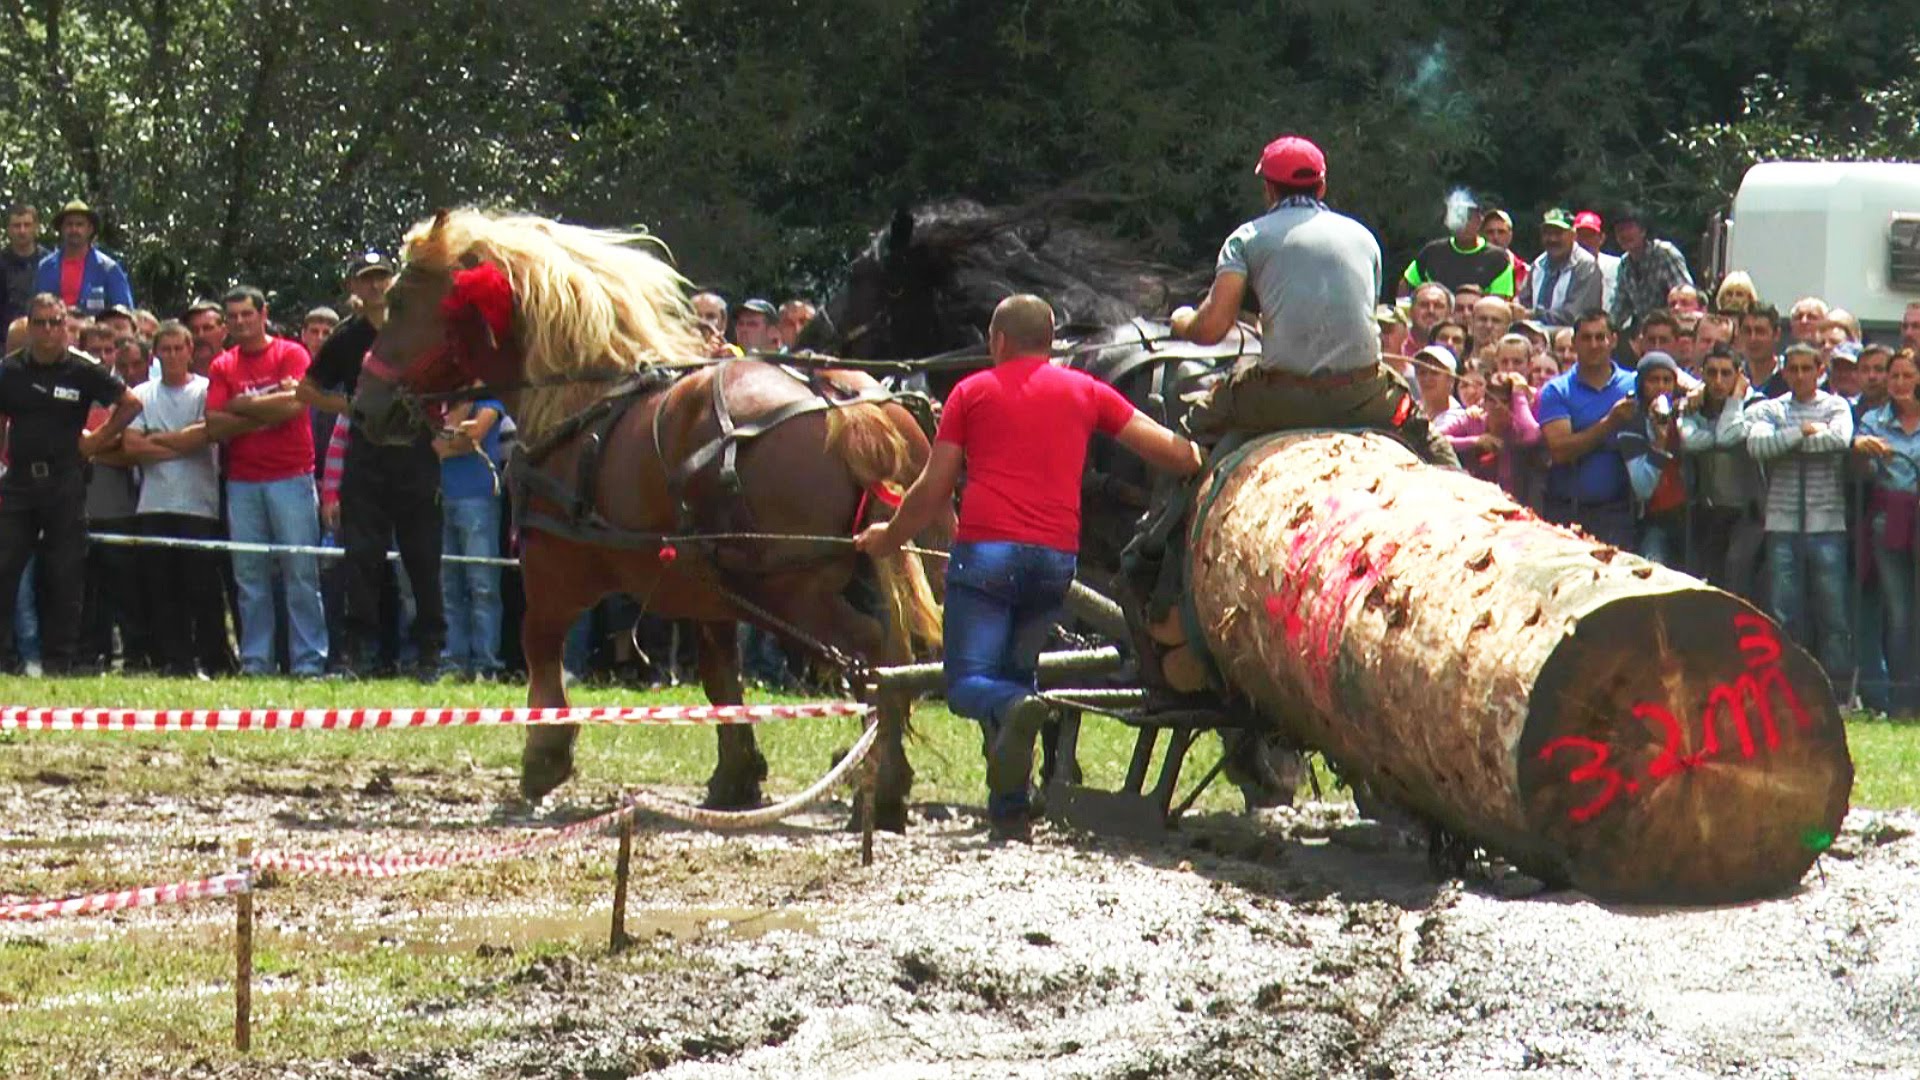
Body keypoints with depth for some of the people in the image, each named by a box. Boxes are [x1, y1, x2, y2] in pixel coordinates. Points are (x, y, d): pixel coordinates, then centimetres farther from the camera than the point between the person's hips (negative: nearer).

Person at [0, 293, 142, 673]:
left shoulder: (83, 371, 0)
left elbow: (131, 404, 8)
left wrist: (100, 439, 3)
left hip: (65, 483, -1)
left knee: (64, 578, 1)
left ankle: (58, 661, 6)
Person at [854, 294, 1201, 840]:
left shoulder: (971, 392, 11)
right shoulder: (1085, 391, 15)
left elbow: (931, 493, 12)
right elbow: (1178, 455, 13)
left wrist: (888, 538, 29)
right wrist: (1196, 458, 36)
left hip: (985, 551, -3)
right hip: (1056, 559, 3)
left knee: (969, 683, -4)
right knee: (1014, 676, 16)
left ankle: (1015, 712, -39)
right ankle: (1010, 809, 7)